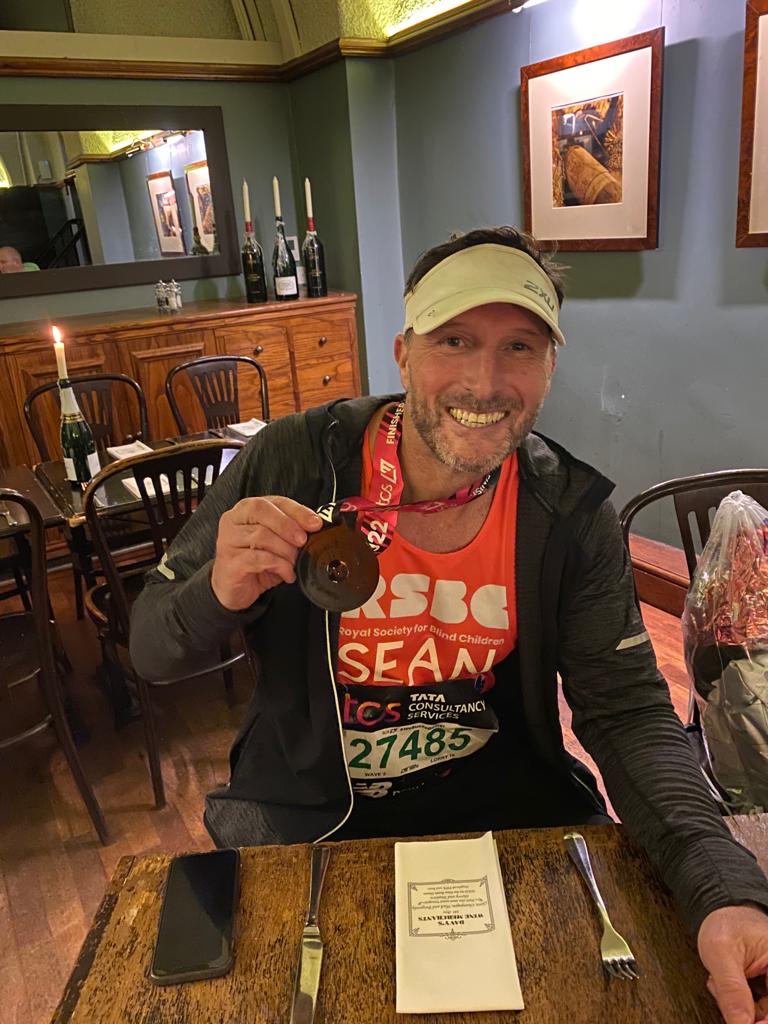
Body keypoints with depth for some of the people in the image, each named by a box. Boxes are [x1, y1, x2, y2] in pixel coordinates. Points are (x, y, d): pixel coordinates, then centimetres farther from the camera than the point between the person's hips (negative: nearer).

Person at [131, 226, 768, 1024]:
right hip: (310, 809, -1)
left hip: (504, 796, 2)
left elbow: (628, 712, -12)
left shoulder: (572, 511, -13)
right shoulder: (290, 461, -18)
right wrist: (219, 594, -34)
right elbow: (151, 652, -10)